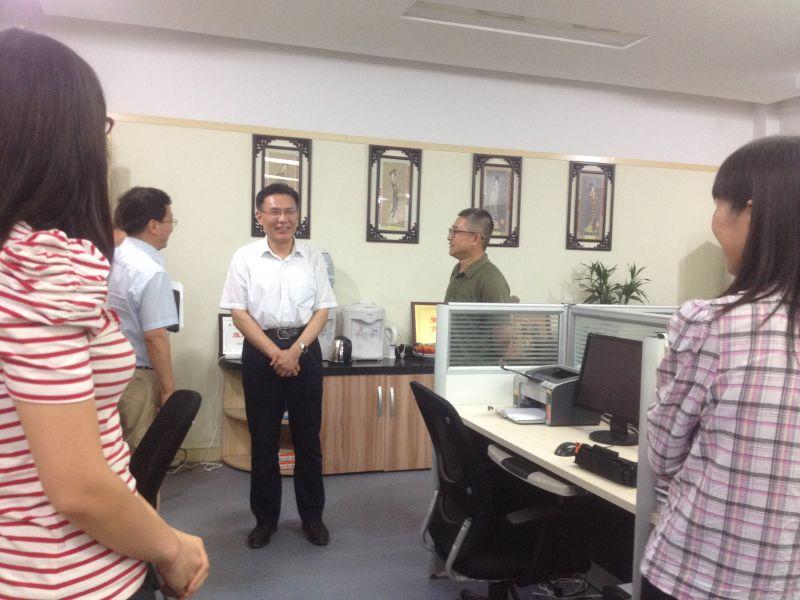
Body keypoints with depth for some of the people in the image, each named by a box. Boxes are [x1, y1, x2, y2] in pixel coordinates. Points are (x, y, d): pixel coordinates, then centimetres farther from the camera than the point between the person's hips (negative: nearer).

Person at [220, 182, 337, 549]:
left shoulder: (313, 258, 3)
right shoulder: (245, 258, -1)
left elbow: (322, 310, 2)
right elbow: (239, 312, -4)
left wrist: (295, 351, -11)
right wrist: (275, 353, -12)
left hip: (304, 351, 1)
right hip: (261, 351, -1)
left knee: (308, 437, 8)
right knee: (263, 439, 8)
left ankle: (312, 515, 23)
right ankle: (265, 517, 24)